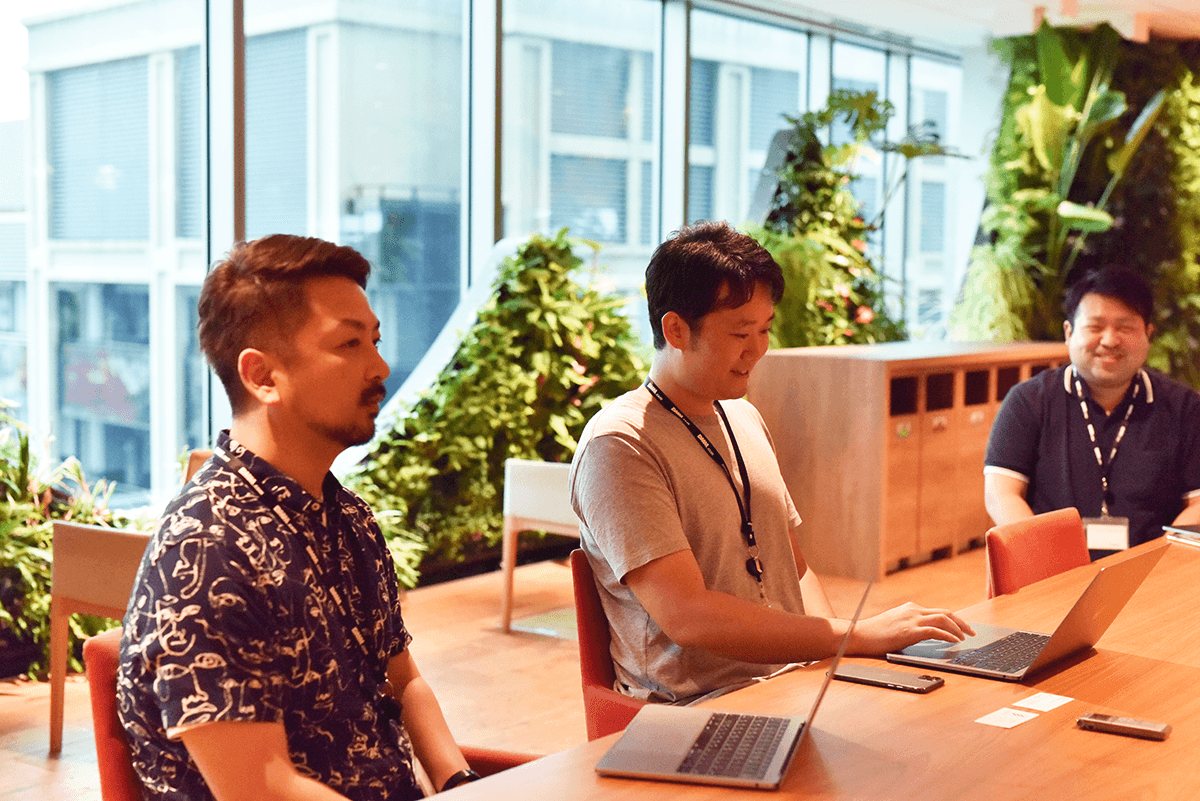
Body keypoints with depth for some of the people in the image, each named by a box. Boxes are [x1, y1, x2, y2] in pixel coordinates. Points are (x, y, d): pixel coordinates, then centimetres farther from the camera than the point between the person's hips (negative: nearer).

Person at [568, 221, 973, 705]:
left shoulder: (744, 420, 15)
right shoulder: (618, 446, -12)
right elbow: (687, 617, -21)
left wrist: (834, 647, 1)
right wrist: (860, 637, -21)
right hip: (697, 713, -8)